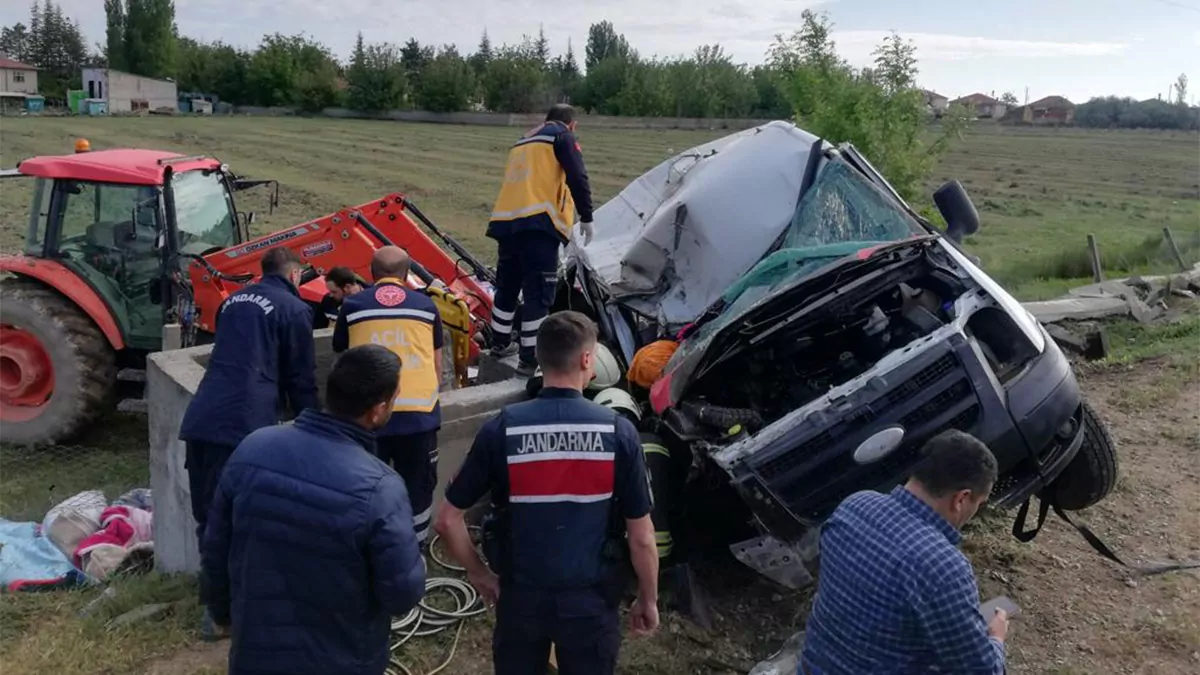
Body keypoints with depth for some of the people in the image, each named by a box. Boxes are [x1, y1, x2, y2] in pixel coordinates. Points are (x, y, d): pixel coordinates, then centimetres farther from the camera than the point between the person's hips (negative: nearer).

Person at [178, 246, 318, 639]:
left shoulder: (233, 301, 23)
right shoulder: (293, 309, 2)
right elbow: (301, 377, 3)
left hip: (201, 418, 7)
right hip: (243, 424, -7)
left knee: (209, 514, 16)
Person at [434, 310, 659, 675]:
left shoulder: (501, 429, -14)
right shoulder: (618, 432, -15)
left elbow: (447, 520, -8)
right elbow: (641, 538, -9)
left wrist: (478, 573, 7)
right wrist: (648, 599, 5)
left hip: (521, 595, 1)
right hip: (591, 598, 0)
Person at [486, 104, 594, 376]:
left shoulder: (524, 141, 30)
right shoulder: (562, 136, 6)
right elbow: (577, 178, -7)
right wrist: (586, 217, -1)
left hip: (506, 220, 8)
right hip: (538, 221, -8)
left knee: (508, 285, 21)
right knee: (538, 292, -5)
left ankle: (500, 342, 34)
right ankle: (530, 359, -5)